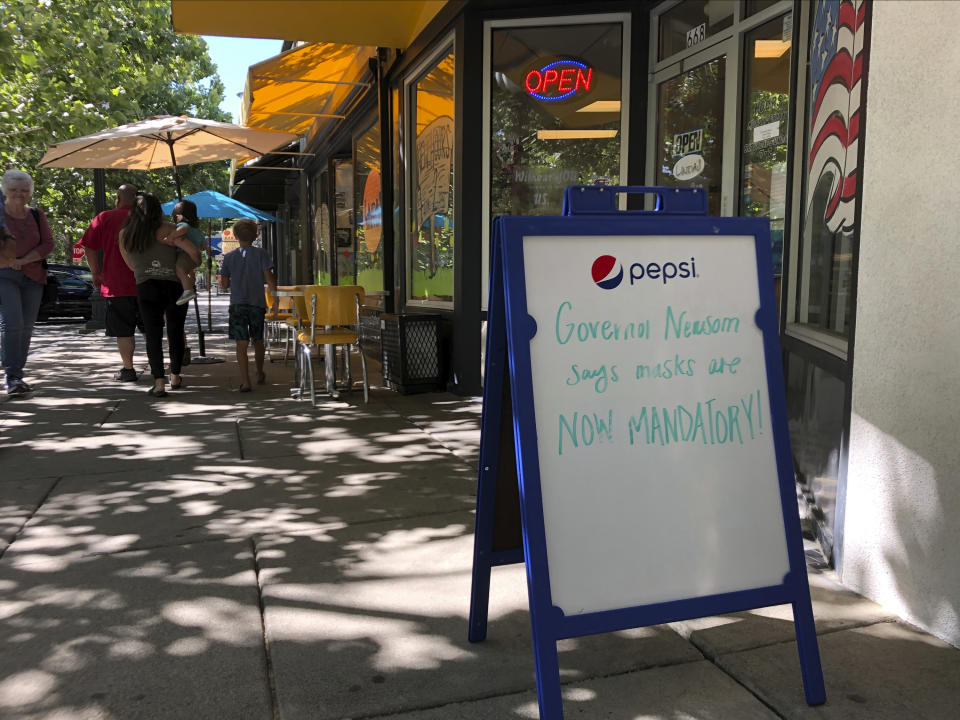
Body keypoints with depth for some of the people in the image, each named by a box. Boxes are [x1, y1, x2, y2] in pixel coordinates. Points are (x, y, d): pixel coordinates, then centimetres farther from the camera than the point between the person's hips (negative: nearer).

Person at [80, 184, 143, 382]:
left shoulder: (105, 218, 0)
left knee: (123, 331, 4)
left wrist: (96, 273, 10)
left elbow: (90, 248, -1)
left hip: (116, 284, -2)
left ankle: (128, 369, 6)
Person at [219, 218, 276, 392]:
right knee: (258, 341, 17)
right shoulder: (261, 254, -2)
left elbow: (224, 284, 4)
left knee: (241, 343, -3)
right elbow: (269, 278, -10)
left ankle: (245, 381, -12)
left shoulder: (229, 257, 2)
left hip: (237, 304, -1)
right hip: (258, 303, 1)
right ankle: (260, 375, 34)